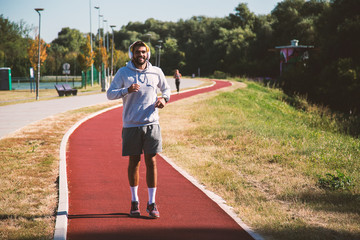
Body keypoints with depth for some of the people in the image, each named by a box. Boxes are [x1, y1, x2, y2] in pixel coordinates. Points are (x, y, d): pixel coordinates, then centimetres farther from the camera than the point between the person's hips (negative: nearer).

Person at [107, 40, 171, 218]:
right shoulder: (123, 73, 2)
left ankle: (152, 204, 5)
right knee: (134, 163, 7)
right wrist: (127, 90, -18)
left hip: (151, 124, 1)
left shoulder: (156, 72, 6)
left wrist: (164, 98, 0)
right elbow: (110, 94, -1)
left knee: (151, 162, -2)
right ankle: (134, 201, 21)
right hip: (131, 125, -1)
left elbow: (166, 89, 22)